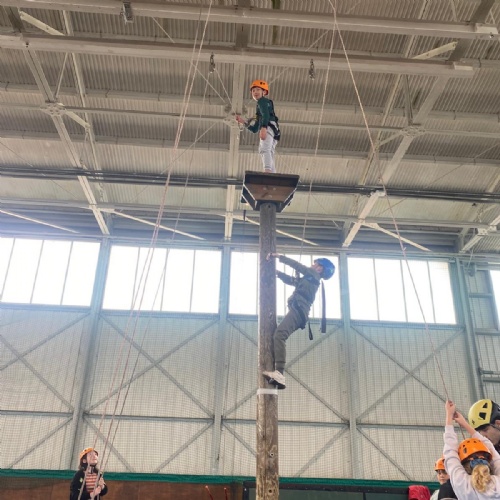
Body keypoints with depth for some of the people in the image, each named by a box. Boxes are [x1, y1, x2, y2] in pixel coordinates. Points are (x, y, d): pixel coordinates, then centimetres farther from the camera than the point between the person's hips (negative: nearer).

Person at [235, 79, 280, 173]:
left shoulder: (263, 101, 13)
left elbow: (266, 114, -9)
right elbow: (254, 129, 36)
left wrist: (263, 127, -25)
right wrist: (243, 122, 29)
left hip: (269, 127, -10)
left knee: (264, 149, -31)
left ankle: (267, 172, -53)